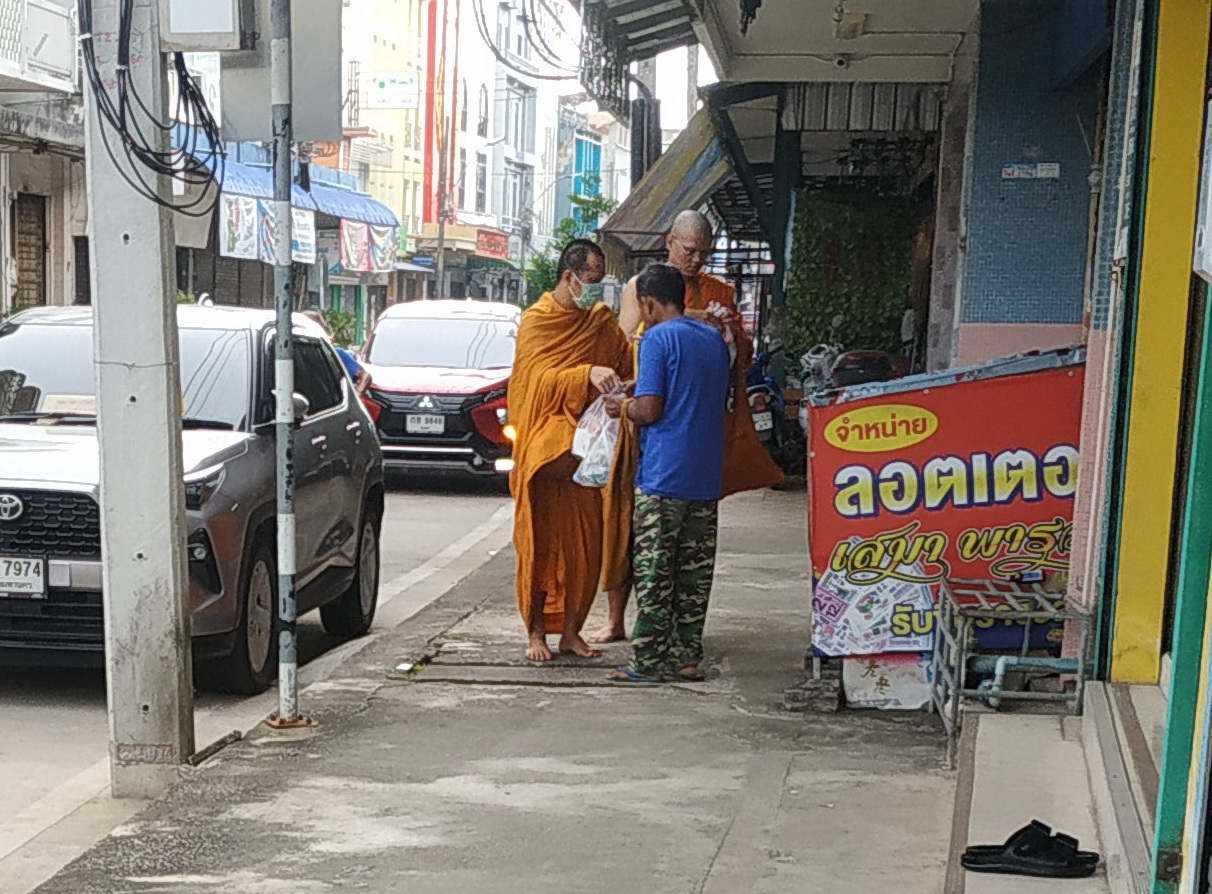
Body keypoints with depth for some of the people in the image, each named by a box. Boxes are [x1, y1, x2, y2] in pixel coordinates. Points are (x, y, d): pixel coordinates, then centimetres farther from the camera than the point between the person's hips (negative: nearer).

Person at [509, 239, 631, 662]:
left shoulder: (602, 321, 11)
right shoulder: (536, 321, -3)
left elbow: (629, 362, 11)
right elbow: (540, 378, -13)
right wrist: (587, 374, -26)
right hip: (543, 450, -4)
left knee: (585, 543, 4)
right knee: (540, 543, -2)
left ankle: (571, 630, 13)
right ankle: (536, 632, 6)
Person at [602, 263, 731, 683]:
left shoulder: (658, 338, -8)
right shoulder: (715, 339, 14)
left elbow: (650, 409, -16)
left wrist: (621, 407, 6)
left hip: (663, 475, -7)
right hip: (707, 475, 7)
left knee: (653, 570, -2)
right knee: (695, 570, 10)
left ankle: (650, 660, 0)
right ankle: (687, 656, 14)